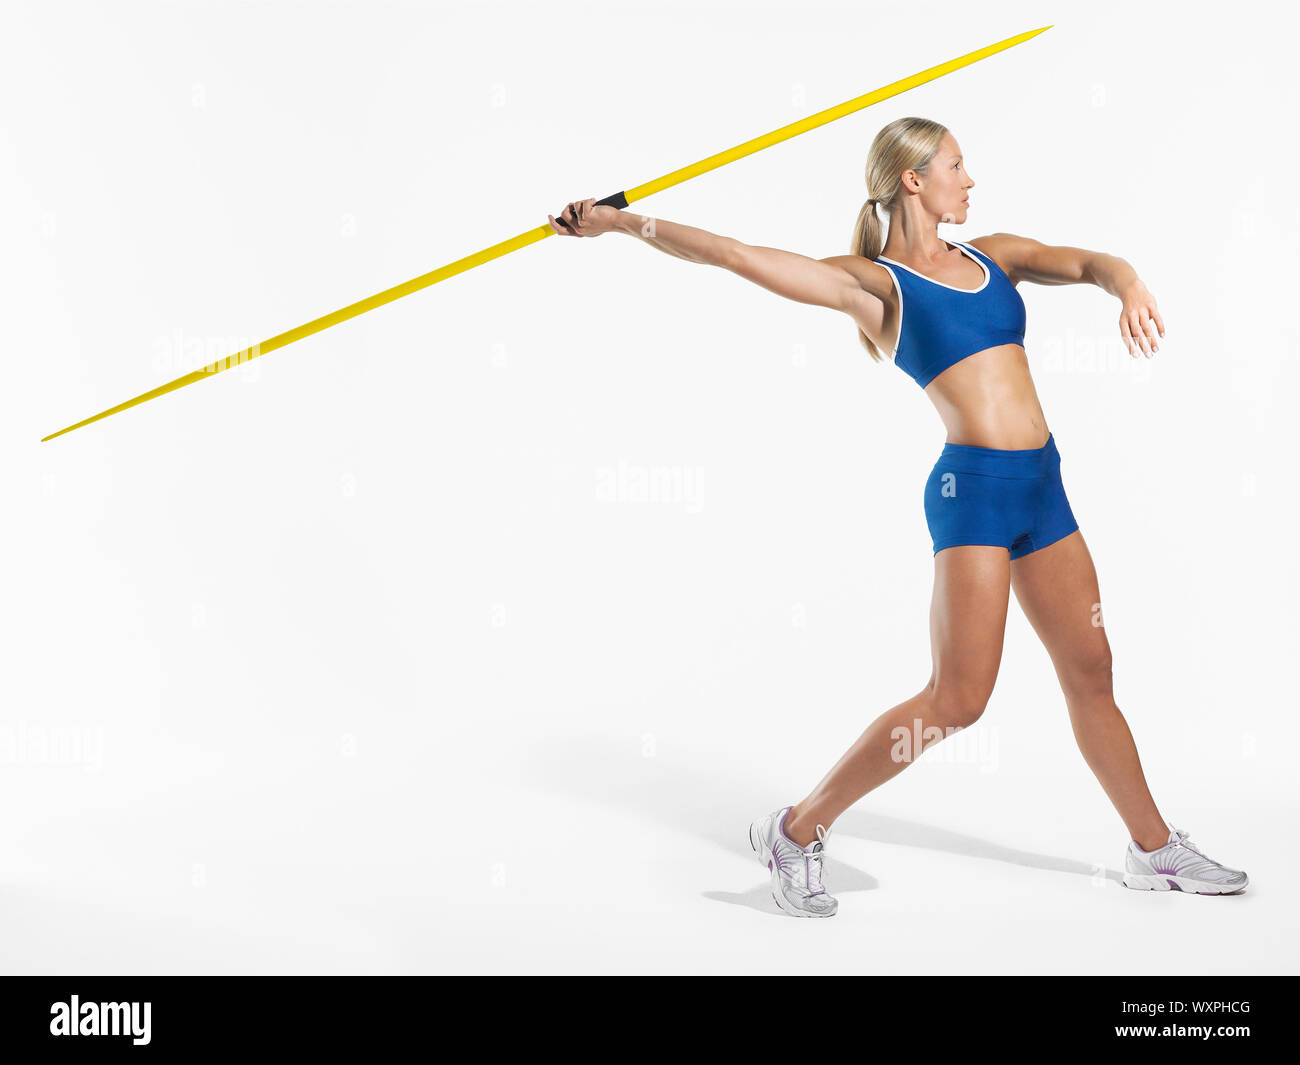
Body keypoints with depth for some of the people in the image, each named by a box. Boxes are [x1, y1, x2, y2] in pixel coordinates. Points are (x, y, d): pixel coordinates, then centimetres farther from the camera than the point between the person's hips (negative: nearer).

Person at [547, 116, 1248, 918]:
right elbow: (735, 255, -8)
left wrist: (1129, 286, -20)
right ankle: (798, 830, 3)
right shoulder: (872, 283, -3)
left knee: (1091, 673, 15)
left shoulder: (994, 255, 15)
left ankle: (1156, 851, 31)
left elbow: (1090, 262, 4)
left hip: (1043, 488, 7)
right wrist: (621, 221, -6)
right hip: (973, 488, -6)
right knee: (957, 698, -10)